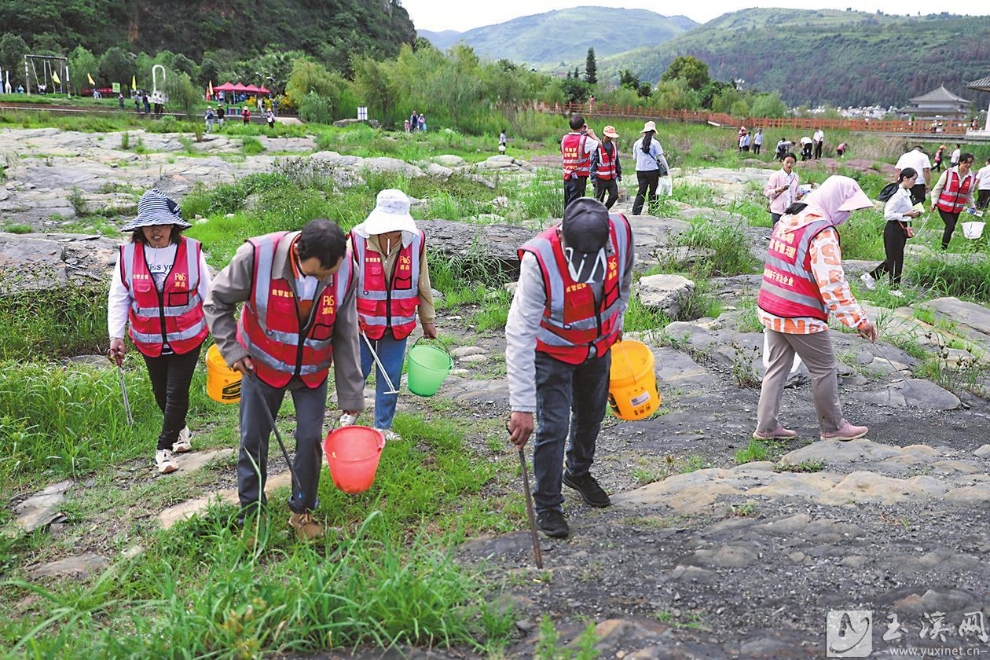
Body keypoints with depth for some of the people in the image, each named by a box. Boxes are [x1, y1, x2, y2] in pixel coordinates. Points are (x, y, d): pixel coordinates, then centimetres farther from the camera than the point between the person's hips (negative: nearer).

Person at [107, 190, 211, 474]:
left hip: (187, 338, -2)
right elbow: (118, 297, -2)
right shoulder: (128, 254, -8)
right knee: (161, 392, 17)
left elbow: (207, 293, -2)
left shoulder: (191, 251, -11)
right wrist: (116, 336, -5)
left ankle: (165, 447, 14)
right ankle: (180, 429, 43)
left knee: (176, 393, -1)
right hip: (149, 341, 3)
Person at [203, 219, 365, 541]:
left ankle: (303, 511, 24)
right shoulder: (256, 256, -29)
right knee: (253, 439, 8)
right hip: (262, 366, -1)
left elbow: (346, 337, -10)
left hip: (312, 372, 1)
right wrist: (232, 349, -15)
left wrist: (351, 394, -5)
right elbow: (217, 301, -10)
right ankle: (250, 511, 30)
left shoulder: (345, 269, -21)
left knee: (310, 439, 2)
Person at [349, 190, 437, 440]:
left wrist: (428, 321, 12)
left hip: (399, 325, 2)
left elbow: (422, 286, 5)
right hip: (364, 322, -1)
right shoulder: (358, 238, -13)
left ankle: (383, 426, 26)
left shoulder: (416, 240, -6)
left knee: (391, 377, 9)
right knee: (357, 371, 9)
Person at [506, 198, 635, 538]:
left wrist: (615, 322, 12)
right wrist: (521, 406, -42)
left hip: (598, 345, 5)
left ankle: (579, 473, 49)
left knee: (590, 417, 22)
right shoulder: (539, 260, -38)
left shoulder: (621, 232, -25)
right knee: (554, 427, -6)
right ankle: (547, 506, 16)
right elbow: (519, 334, -39)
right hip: (553, 353, -5)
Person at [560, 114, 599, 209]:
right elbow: (599, 144, -2)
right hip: (579, 177, -6)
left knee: (567, 204, 13)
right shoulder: (585, 140, -11)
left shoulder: (564, 139, 5)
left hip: (566, 176, 6)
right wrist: (592, 135, 16)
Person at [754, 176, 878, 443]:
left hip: (770, 310, 8)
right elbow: (832, 283, -24)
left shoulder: (787, 220, 8)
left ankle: (766, 427, 19)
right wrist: (858, 320, -22)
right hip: (801, 318, -8)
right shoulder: (822, 231, -18)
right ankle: (833, 428, 21)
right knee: (824, 369, 8)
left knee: (777, 367, 15)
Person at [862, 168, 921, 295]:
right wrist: (907, 214, -21)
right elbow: (887, 214, -23)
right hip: (894, 229, -10)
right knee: (895, 259, 1)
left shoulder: (906, 193, 9)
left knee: (893, 259, 15)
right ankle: (894, 288, 13)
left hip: (902, 229, 10)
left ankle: (870, 276, 25)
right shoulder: (898, 194, -20)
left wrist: (913, 214, 5)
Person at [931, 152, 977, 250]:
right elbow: (938, 188, -3)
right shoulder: (949, 173, -10)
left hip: (957, 209, 4)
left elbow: (969, 194, 17)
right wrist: (934, 201, -8)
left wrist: (972, 206, 20)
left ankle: (945, 247, 18)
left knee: (950, 227, 7)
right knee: (951, 226, -15)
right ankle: (944, 248, -7)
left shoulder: (972, 177, 3)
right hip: (944, 206, -4)